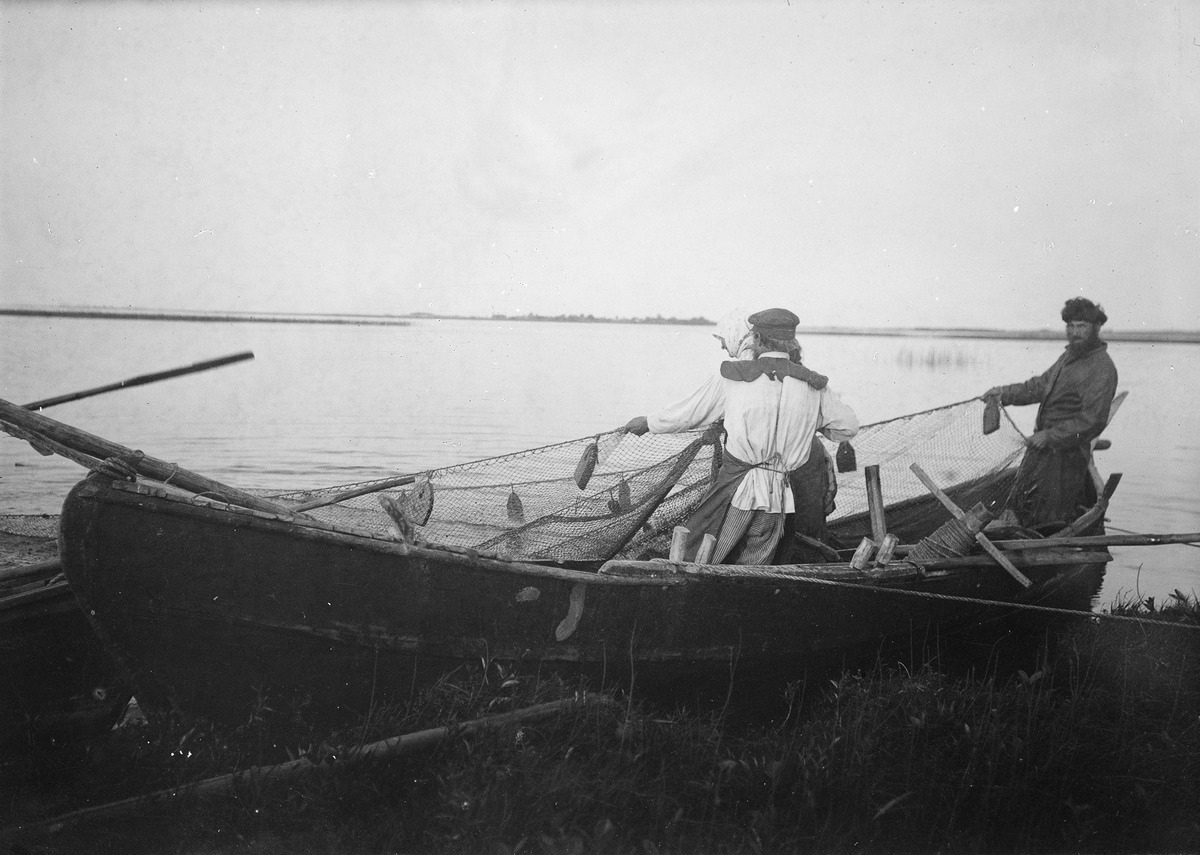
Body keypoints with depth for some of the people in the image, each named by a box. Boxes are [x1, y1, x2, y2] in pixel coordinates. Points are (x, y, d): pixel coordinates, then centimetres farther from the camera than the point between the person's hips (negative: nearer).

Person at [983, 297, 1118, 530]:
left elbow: (1092, 421, -23)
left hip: (1066, 453, -9)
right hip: (1043, 447, 9)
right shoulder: (1069, 355, 12)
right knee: (1020, 505, 15)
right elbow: (1040, 385, 23)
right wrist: (1005, 393, 12)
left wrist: (1050, 436, -22)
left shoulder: (1102, 369, -17)